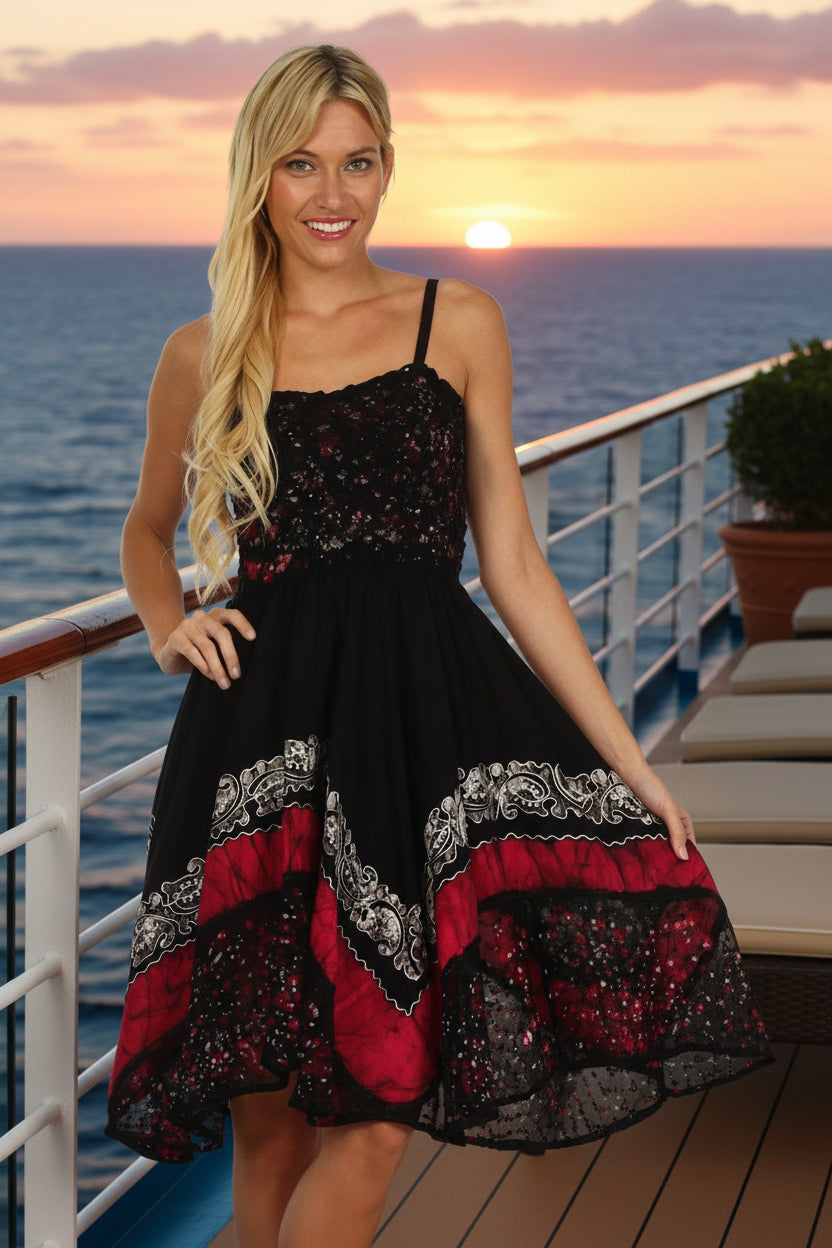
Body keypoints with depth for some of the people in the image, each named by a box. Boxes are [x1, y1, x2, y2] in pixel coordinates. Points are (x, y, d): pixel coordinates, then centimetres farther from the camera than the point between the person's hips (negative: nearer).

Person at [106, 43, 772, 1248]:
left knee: (371, 1107, -7)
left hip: (431, 719, 0)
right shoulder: (205, 355, 10)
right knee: (271, 1117, 1)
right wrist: (168, 627, 5)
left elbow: (512, 562, 10)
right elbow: (148, 530, 28)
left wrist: (629, 763, 6)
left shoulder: (459, 323, 10)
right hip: (268, 735, 0)